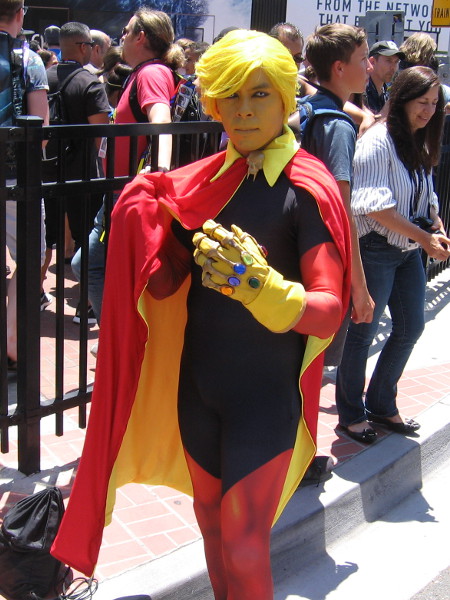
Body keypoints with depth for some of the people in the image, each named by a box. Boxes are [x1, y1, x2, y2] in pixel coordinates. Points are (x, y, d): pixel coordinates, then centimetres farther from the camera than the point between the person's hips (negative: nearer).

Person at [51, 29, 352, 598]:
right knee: (212, 530, 20)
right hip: (196, 383, 5)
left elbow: (329, 310, -18)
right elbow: (162, 286, 5)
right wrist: (147, 215, -12)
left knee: (244, 551, 3)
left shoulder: (307, 187, -11)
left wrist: (260, 286, -36)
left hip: (265, 393, -5)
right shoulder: (206, 178, 5)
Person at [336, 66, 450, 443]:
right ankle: (351, 413, 20)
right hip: (376, 249, -9)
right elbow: (374, 204, -21)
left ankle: (381, 404, 31)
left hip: (410, 252, 9)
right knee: (363, 333, 2)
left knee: (411, 328, 13)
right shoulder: (378, 140, -14)